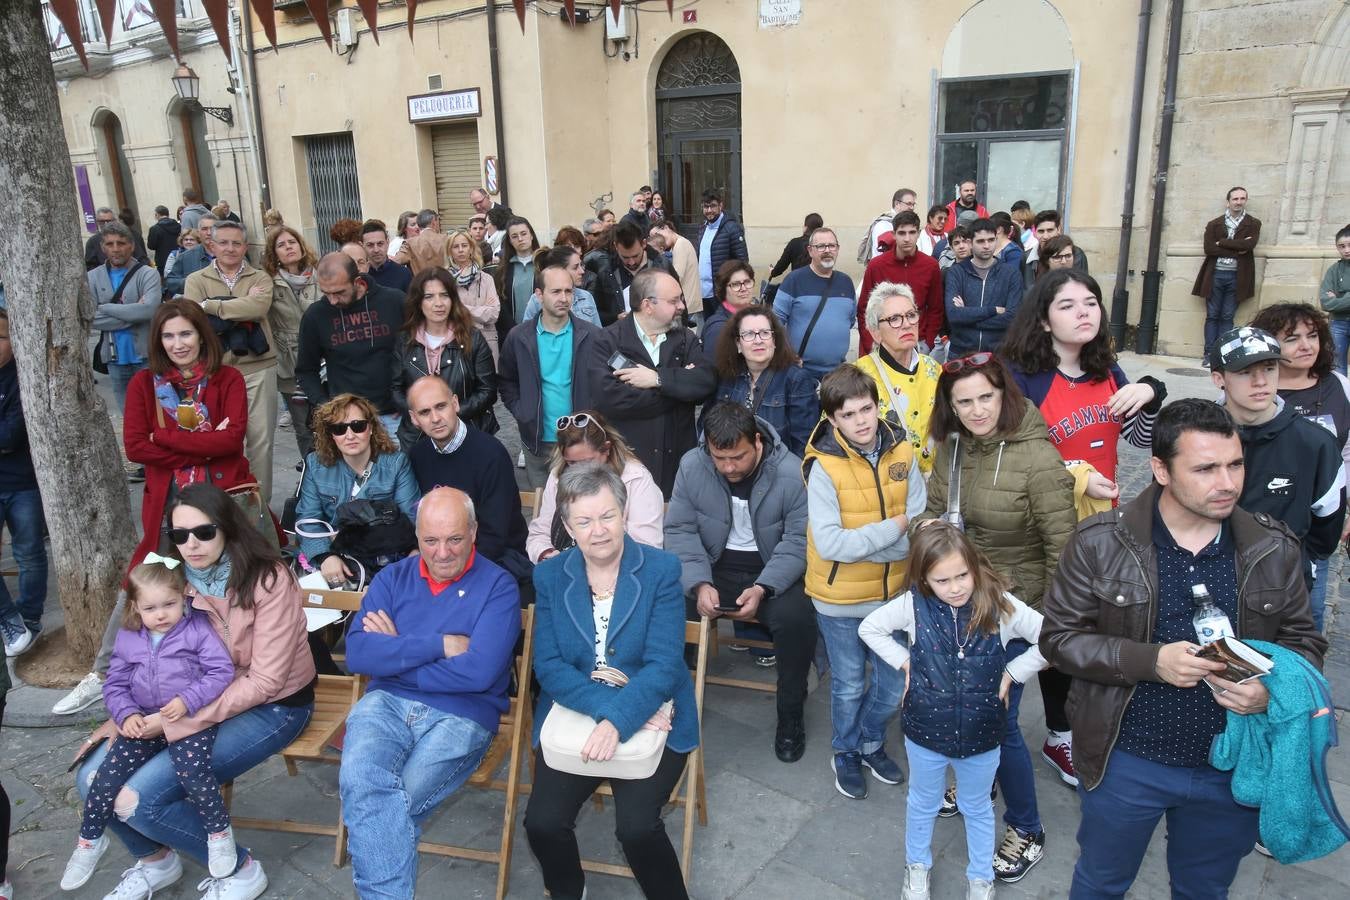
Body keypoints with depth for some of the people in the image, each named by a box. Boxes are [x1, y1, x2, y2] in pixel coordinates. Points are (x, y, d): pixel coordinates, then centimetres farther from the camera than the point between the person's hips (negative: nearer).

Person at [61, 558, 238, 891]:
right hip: (143, 722, 5)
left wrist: (188, 700, -21)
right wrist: (127, 714, -7)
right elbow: (115, 685, 11)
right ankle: (89, 841, 23)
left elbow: (222, 671, -11)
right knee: (106, 776, -6)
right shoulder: (127, 638, 7)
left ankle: (220, 832, -1)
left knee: (192, 772, -26)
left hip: (191, 718, -4)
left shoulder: (197, 630, -7)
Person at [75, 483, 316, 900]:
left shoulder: (268, 580, -22)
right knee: (93, 778, -3)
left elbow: (264, 680, -22)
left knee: (139, 798, -18)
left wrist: (175, 721, -23)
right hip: (202, 696, 7)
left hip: (272, 706, -7)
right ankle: (156, 860, 25)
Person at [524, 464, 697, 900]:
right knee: (542, 822, -15)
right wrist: (607, 706, -20)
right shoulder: (549, 576, 1)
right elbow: (548, 666, -5)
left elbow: (663, 665, -14)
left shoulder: (661, 569, -7)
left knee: (636, 826, -22)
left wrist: (620, 719, -28)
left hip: (651, 721, -2)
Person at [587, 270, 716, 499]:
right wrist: (678, 385, -12)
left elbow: (707, 381, -7)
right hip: (625, 461, -3)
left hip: (678, 460, 3)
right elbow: (606, 397, -20)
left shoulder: (686, 339, 9)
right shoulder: (607, 342, -4)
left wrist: (658, 379, -18)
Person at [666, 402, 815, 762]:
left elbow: (798, 542, -14)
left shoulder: (792, 472, -17)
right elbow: (679, 531, -7)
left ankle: (791, 713, -3)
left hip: (772, 571, -2)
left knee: (796, 618, -31)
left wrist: (762, 589, -27)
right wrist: (700, 584, -21)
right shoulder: (691, 465, -9)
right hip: (714, 567, 2)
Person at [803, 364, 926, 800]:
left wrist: (857, 545, -22)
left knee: (894, 683, 18)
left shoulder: (900, 451, -7)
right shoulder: (824, 466, -19)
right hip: (840, 600, -3)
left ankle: (871, 743, 45)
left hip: (893, 592, 4)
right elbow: (829, 544, -24)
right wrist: (894, 528, -21)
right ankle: (846, 754, 41)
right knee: (850, 685, 15)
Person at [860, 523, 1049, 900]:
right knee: (923, 804, 25)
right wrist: (905, 662, -9)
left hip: (981, 734, 0)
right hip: (925, 731, 0)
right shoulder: (913, 605, -18)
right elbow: (869, 628, -3)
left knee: (977, 808, 25)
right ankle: (917, 864, 50)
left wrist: (1012, 672, -12)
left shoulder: (1000, 605, -20)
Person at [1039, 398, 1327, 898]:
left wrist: (1272, 689, -19)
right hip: (1126, 764, -2)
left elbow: (1303, 640, 3)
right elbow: (1058, 637, -12)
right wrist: (1150, 660, -26)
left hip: (1234, 768, 3)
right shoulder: (1101, 543, -16)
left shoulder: (1275, 549, -7)